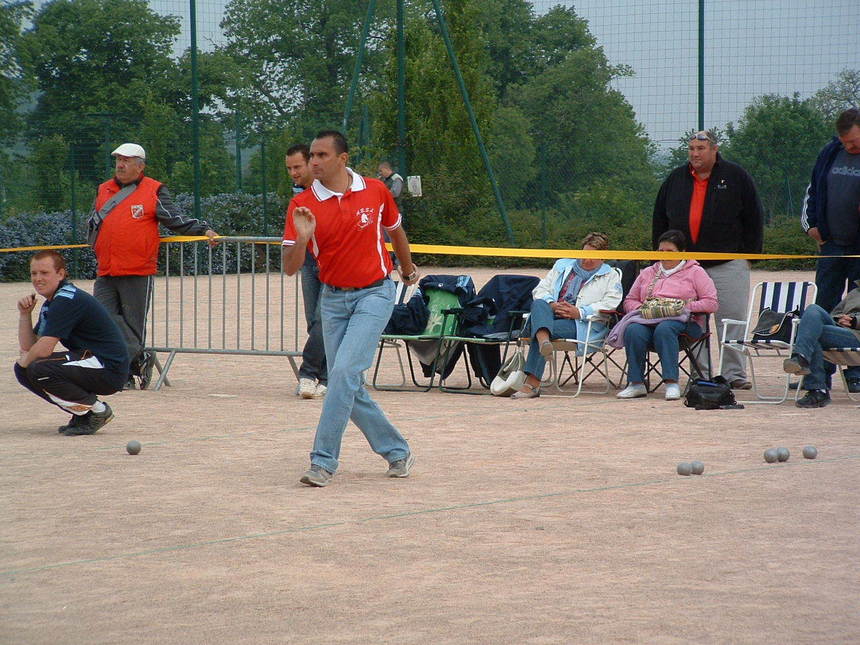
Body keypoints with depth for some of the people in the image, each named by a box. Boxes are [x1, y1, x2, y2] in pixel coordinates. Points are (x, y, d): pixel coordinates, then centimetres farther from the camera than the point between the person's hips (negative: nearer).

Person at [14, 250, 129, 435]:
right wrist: (24, 314, 1)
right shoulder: (50, 303, 14)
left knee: (39, 369, -27)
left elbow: (43, 349, -23)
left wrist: (25, 360, -2)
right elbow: (28, 347, 15)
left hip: (110, 369, -10)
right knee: (23, 370, 7)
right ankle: (82, 413, 10)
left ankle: (97, 410, -11)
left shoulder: (67, 300, -18)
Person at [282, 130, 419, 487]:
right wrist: (302, 238, -28)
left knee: (345, 371, -18)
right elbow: (290, 268, -8)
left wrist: (407, 268, 30)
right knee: (348, 385, 3)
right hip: (333, 299, 3)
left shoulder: (375, 191, -5)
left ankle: (323, 461, -16)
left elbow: (395, 229, 16)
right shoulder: (302, 205, -6)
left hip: (374, 294, -3)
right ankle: (397, 451, 21)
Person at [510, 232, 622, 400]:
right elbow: (541, 290, 20)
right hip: (552, 313, 4)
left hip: (582, 324, -4)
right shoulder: (562, 266, 29)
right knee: (539, 304, -33)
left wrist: (580, 312, -14)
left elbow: (611, 304, -2)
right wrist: (551, 304, -4)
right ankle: (544, 342, -64)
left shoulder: (611, 276, 16)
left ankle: (532, 383, -40)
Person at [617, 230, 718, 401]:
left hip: (683, 321, -3)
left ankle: (672, 383, -43)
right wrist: (641, 307, 1)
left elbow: (712, 303, 3)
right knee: (633, 330, -33)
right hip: (648, 319, 3)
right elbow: (629, 301, 26)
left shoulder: (695, 272, 14)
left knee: (664, 329, -40)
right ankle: (636, 383, -32)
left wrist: (684, 306, -9)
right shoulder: (647, 273, 28)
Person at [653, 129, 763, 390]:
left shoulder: (736, 177, 1)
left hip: (728, 263, -3)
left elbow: (753, 219, 3)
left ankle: (734, 373, 2)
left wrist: (748, 253, -2)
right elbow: (660, 220, 17)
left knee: (731, 320, -3)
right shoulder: (676, 179, 10)